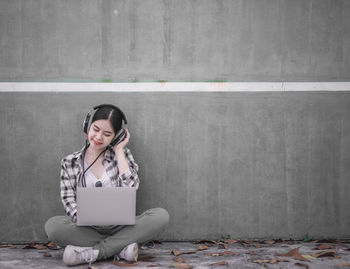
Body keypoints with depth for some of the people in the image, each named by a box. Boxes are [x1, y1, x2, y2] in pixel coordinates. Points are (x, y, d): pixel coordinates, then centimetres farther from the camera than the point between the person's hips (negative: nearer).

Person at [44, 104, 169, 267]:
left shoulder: (122, 155, 10)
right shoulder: (70, 162, 9)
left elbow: (131, 188, -8)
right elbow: (69, 201, -1)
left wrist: (119, 151, -3)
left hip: (120, 227, 1)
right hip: (87, 230, -1)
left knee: (161, 216, -25)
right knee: (52, 225, -30)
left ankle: (90, 253, -28)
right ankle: (120, 248, -25)